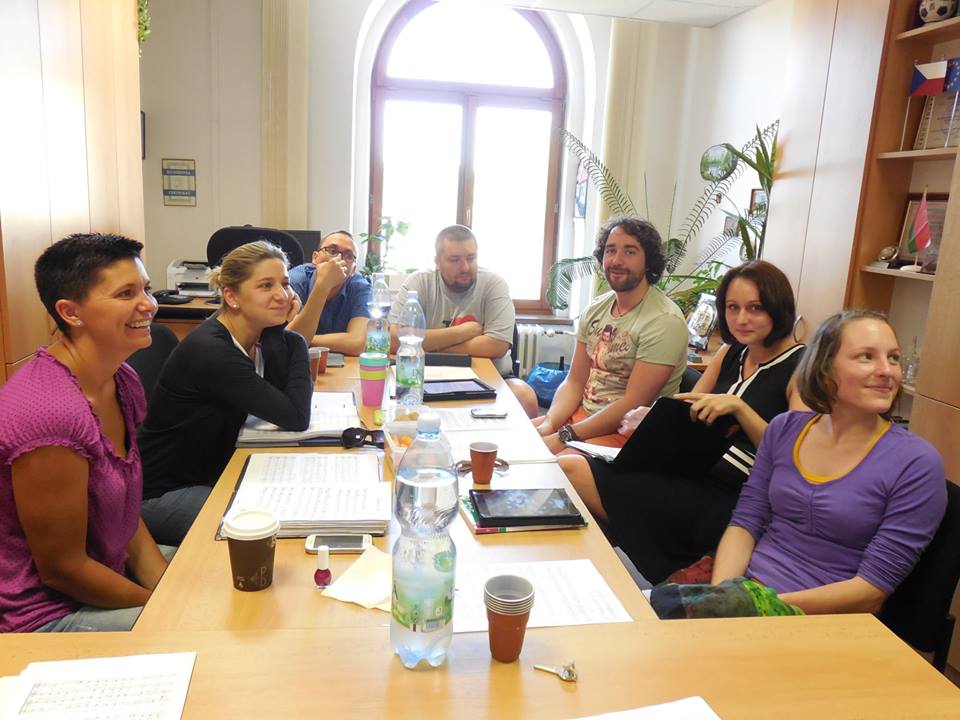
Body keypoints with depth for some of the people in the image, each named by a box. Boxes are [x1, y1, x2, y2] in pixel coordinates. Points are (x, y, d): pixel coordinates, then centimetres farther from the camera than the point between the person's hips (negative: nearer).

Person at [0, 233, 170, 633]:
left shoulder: (123, 381, -2)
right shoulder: (47, 412, -29)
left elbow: (126, 515, 4)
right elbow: (61, 568, -21)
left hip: (111, 568, 8)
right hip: (46, 615, -8)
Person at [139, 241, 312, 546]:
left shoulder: (260, 334, -2)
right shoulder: (210, 351, -27)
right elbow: (296, 418, -28)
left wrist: (282, 329, -15)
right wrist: (294, 337, -18)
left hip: (217, 473, 8)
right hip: (163, 494, -8)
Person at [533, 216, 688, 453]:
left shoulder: (664, 321, -16)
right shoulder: (595, 309, 7)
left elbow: (633, 404, -19)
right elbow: (575, 381, 8)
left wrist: (564, 437, -21)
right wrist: (549, 423, -11)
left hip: (625, 433, -7)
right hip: (581, 414, 7)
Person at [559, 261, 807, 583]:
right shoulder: (730, 353, 17)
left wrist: (738, 407, -23)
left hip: (728, 497, -7)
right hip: (693, 472, 7)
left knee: (573, 472, -23)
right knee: (566, 465, -13)